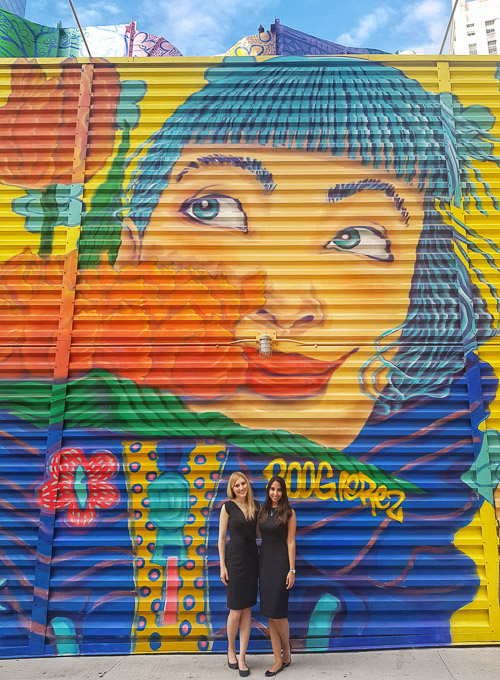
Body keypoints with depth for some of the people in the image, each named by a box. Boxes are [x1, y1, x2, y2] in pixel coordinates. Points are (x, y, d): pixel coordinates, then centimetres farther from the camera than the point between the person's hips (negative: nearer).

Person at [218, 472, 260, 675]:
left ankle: (242, 658, 18)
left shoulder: (256, 505, 4)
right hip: (234, 559, -4)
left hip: (252, 559, 4)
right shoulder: (227, 507, -7)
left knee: (247, 611, 8)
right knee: (236, 611, 1)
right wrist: (222, 565, -8)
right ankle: (231, 650, 27)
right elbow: (221, 537, -5)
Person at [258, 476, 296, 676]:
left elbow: (291, 542, -8)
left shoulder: (289, 513, -6)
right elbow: (263, 538, 10)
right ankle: (278, 660, 17)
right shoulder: (263, 511, 7)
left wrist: (292, 570, -11)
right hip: (264, 562, 5)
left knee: (277, 611, -4)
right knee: (269, 614, 8)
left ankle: (286, 649, 23)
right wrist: (259, 566, 8)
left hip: (281, 563, -5)